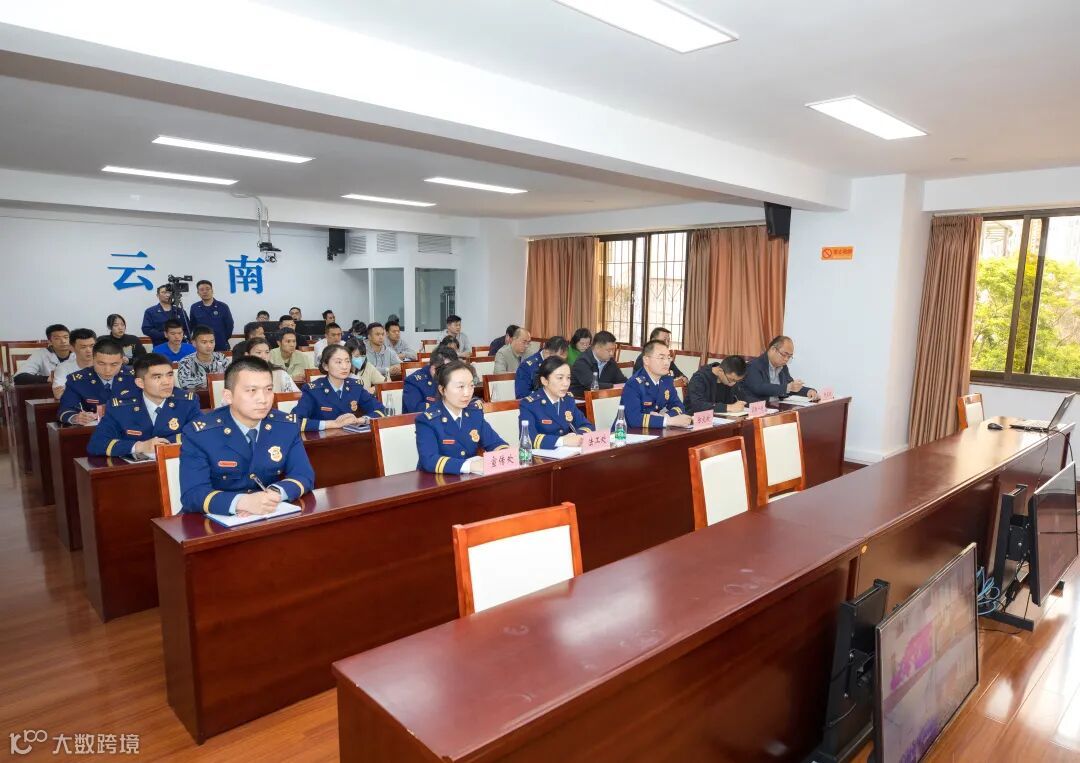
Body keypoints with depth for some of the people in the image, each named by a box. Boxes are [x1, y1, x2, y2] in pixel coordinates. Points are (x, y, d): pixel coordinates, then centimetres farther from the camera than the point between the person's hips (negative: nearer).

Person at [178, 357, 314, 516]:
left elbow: (304, 476, -3)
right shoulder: (198, 433, -11)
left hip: (271, 517, 3)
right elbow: (192, 494, -18)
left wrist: (274, 493, -22)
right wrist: (242, 502, -33)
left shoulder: (289, 425, -3)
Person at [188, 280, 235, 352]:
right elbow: (192, 326, 14)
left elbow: (229, 326, 1)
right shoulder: (194, 308, 3)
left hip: (221, 347, -1)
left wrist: (223, 340, 3)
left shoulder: (223, 307, -3)